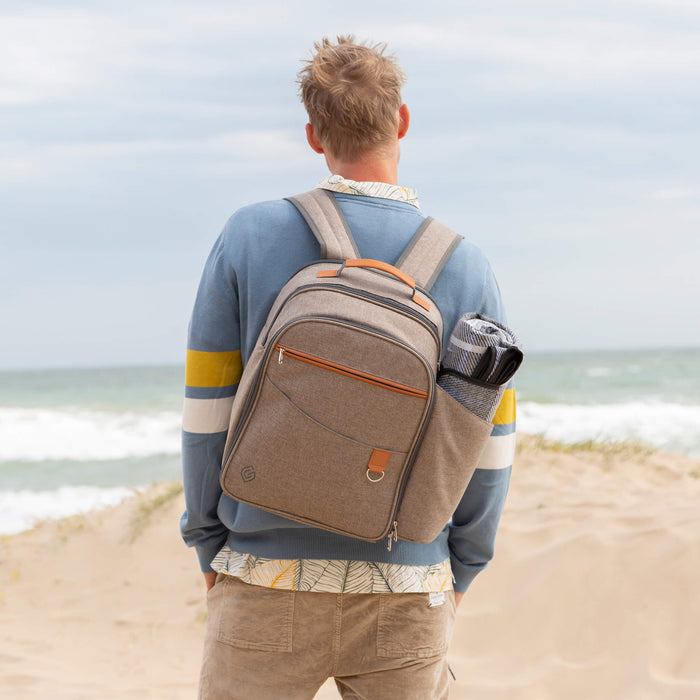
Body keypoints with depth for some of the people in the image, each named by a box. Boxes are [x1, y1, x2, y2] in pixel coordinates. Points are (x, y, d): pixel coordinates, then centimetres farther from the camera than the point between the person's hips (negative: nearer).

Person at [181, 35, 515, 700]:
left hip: (271, 582, 0)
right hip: (404, 605, 1)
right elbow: (488, 446, 0)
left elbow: (207, 408, -3)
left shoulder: (248, 236, -6)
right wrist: (459, 571, 14)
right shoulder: (465, 267, -4)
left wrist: (210, 546, 9)